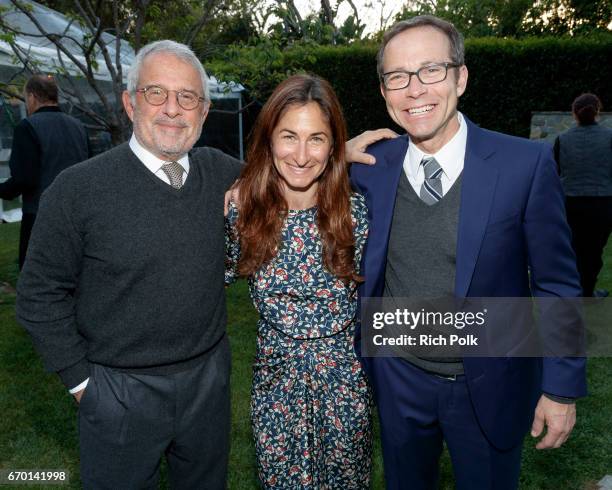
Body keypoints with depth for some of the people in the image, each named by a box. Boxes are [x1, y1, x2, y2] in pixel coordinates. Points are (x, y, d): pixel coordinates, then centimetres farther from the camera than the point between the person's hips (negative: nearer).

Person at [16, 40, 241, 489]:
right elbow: (41, 295, -7)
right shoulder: (78, 189, -14)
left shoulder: (222, 173, -4)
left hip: (209, 376, 4)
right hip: (121, 389, -3)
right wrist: (80, 379, -5)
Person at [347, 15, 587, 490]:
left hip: (490, 387, -2)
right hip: (398, 380, 3)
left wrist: (562, 387, -5)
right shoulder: (369, 168, -7)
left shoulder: (527, 163, -15)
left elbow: (556, 285, -9)